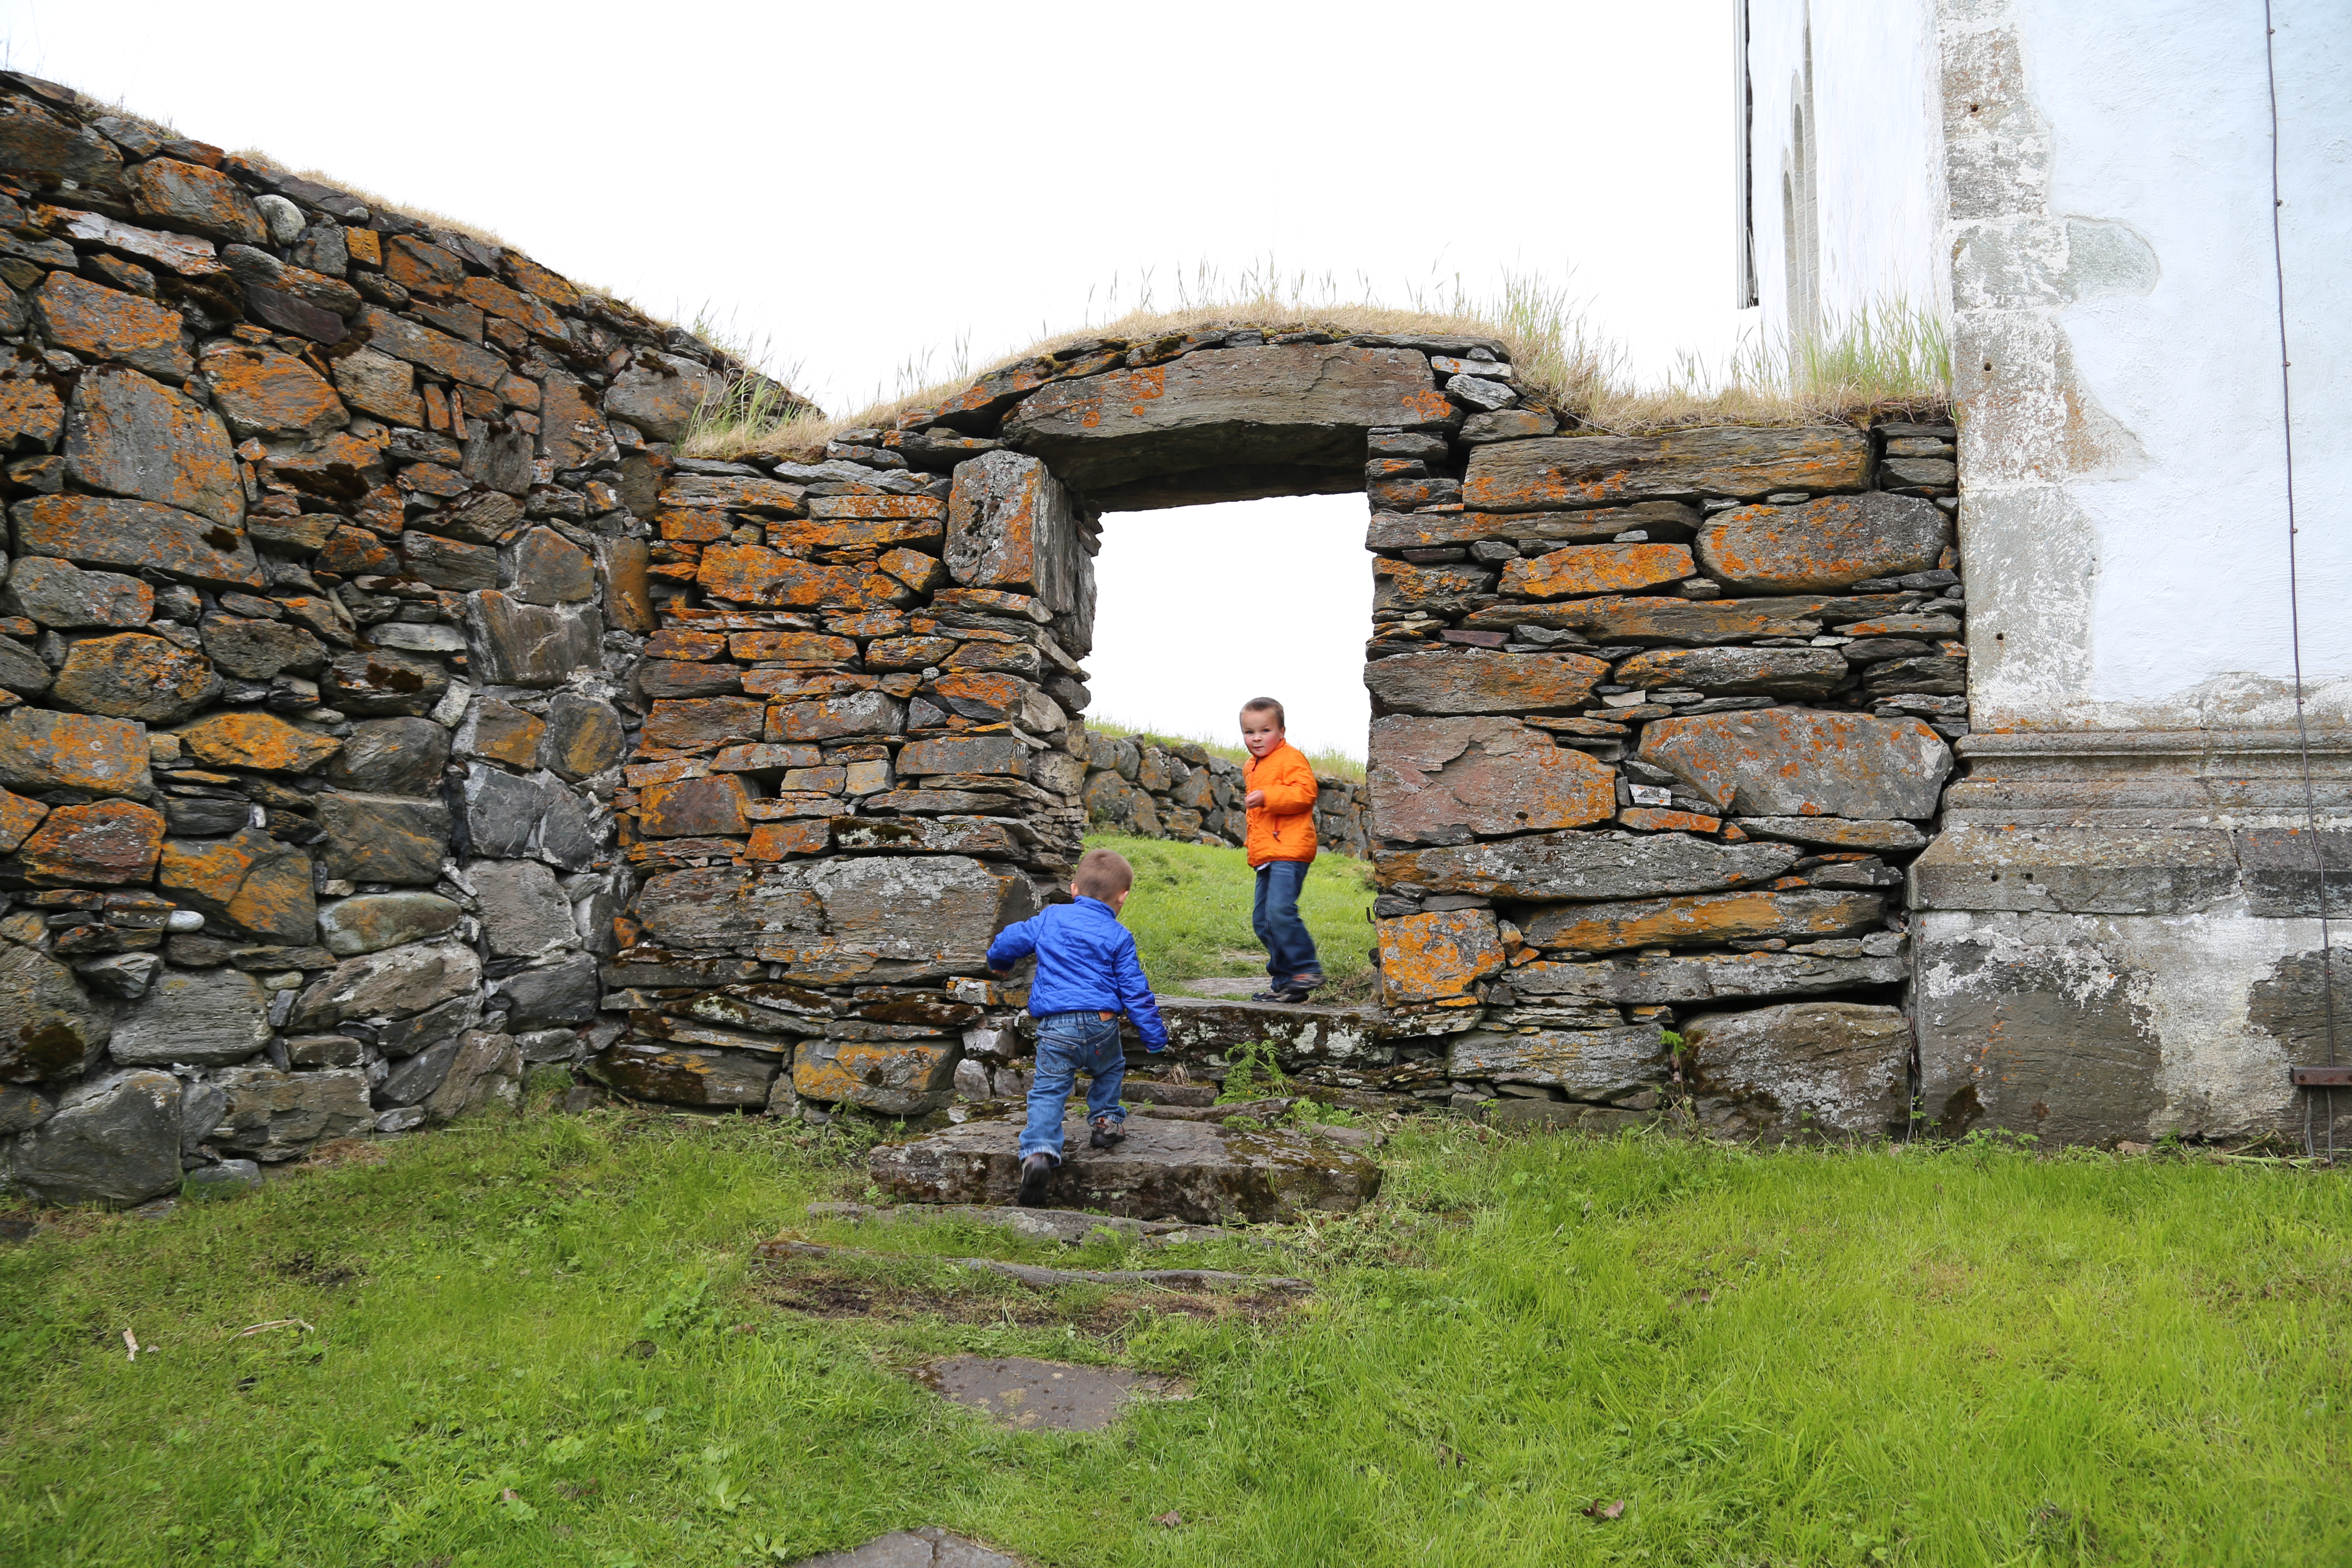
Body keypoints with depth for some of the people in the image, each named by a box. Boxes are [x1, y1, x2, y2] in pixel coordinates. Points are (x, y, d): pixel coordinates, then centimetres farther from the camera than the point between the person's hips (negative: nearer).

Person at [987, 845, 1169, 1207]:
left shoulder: (1050, 918, 11)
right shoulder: (1118, 937, 5)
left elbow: (1009, 941, 17)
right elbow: (1135, 991, 4)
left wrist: (999, 965, 41)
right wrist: (1156, 1038, 11)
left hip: (1054, 1026, 1)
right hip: (1100, 1023, 0)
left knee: (1048, 1090, -1)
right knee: (1110, 1070, 30)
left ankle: (1039, 1151, -19)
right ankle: (1106, 1120, 33)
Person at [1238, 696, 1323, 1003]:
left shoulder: (1291, 758, -5)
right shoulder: (1251, 768, 23)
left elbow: (1305, 793, -20)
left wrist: (1266, 797, -24)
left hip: (1289, 851, -10)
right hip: (1265, 856, 10)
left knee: (1280, 909, -24)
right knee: (1262, 920, 8)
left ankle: (1307, 969, -12)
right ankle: (1284, 983, 15)